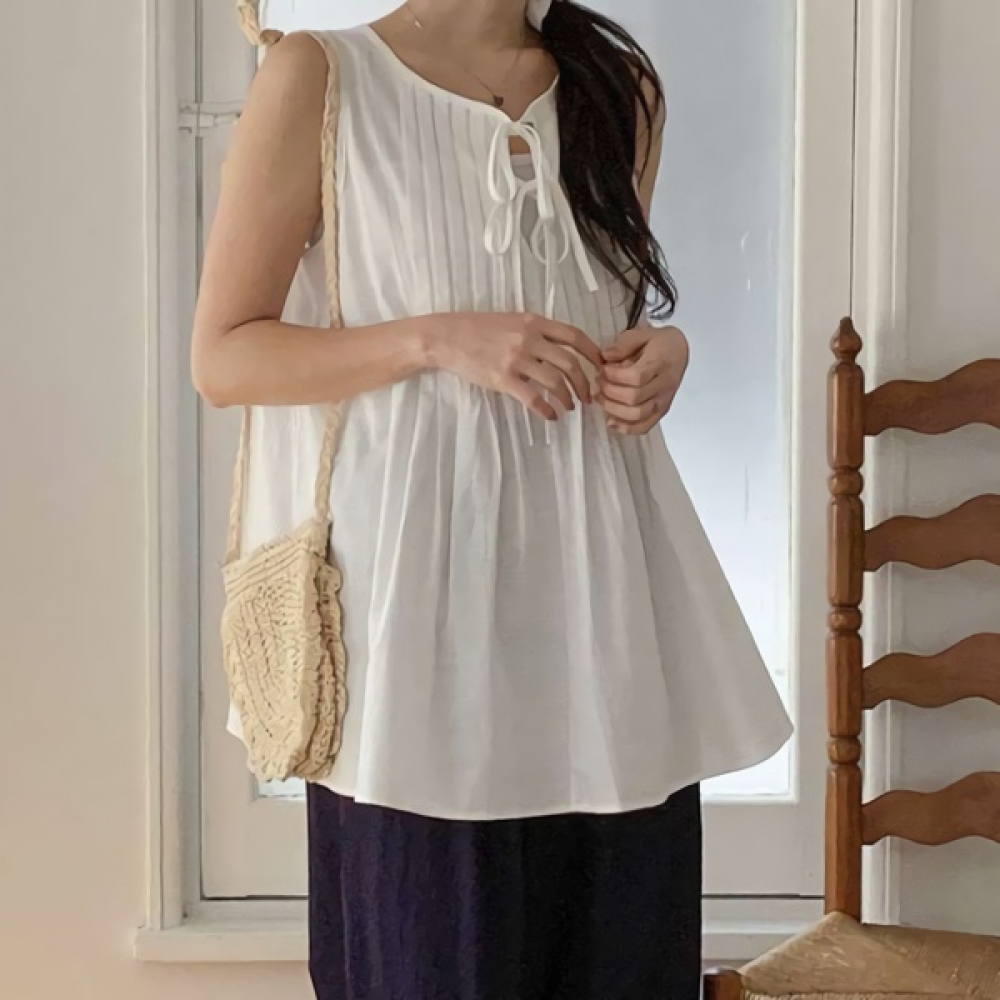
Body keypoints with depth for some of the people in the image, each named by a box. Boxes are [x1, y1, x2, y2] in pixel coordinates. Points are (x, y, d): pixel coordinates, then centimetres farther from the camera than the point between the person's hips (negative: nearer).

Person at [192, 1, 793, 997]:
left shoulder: (622, 88, 14)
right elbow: (223, 356, -3)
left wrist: (663, 353, 2)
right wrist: (439, 339, -16)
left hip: (600, 575, 4)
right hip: (420, 576, -4)